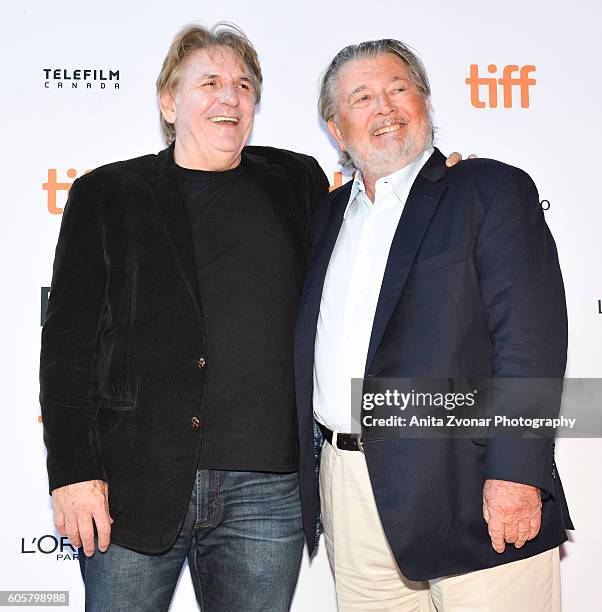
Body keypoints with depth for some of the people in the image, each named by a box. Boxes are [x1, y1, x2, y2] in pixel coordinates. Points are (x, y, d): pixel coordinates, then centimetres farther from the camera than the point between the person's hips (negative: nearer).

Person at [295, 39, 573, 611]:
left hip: (465, 491, -5)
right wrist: (312, 470, 12)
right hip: (349, 491, 5)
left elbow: (531, 336, -11)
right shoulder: (328, 217, 16)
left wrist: (515, 474, -18)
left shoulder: (492, 190, -1)